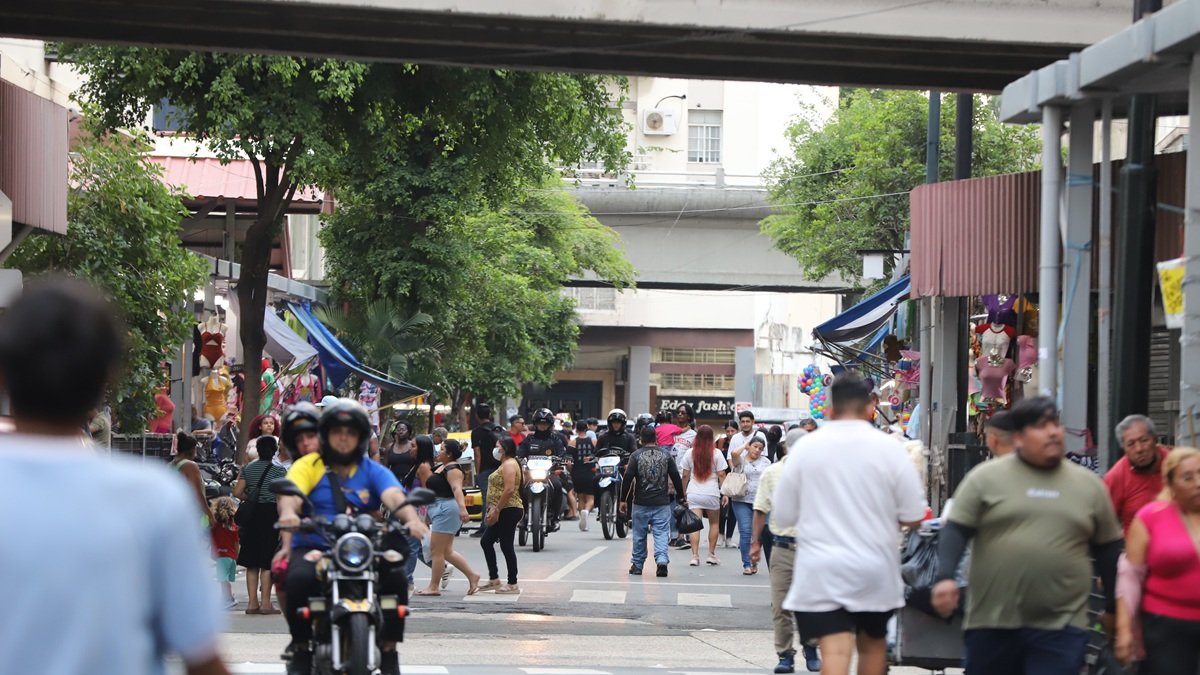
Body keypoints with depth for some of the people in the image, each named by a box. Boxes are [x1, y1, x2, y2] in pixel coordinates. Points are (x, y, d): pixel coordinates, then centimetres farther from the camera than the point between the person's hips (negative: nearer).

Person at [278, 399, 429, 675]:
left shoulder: (374, 471, 11)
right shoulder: (308, 465, 6)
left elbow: (394, 496, -9)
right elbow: (291, 494, -14)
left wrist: (411, 518, -32)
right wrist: (288, 513, -39)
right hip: (314, 547, -2)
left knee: (396, 577, -25)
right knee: (300, 577, -33)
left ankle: (388, 649, -7)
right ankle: (300, 645, -9)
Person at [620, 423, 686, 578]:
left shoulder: (636, 456, -2)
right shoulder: (666, 456, 3)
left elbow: (627, 478, -6)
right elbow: (676, 478, 5)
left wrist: (623, 500, 0)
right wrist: (682, 498, 15)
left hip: (641, 503, 0)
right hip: (662, 503, 0)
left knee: (639, 535, 11)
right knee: (661, 533, -1)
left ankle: (637, 565, 18)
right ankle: (662, 559, -21)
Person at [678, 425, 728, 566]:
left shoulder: (689, 453, 2)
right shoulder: (716, 454, -4)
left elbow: (685, 475, 6)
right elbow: (721, 475, -5)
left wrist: (684, 493, 16)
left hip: (693, 493, 1)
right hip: (712, 493, -1)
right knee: (714, 523, 16)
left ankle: (695, 556, -11)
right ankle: (711, 554, 18)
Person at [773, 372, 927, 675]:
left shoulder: (806, 447, -3)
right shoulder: (889, 448, -4)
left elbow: (782, 516, 1)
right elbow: (913, 516, -3)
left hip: (821, 571, -1)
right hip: (875, 570, 1)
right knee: (873, 644, 22)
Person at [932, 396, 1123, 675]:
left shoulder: (1089, 484, 8)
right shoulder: (986, 477, 1)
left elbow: (1108, 549, 15)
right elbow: (956, 530, -2)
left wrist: (1113, 606, 18)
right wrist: (945, 577, -18)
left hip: (1060, 627, 0)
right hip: (992, 622, 0)